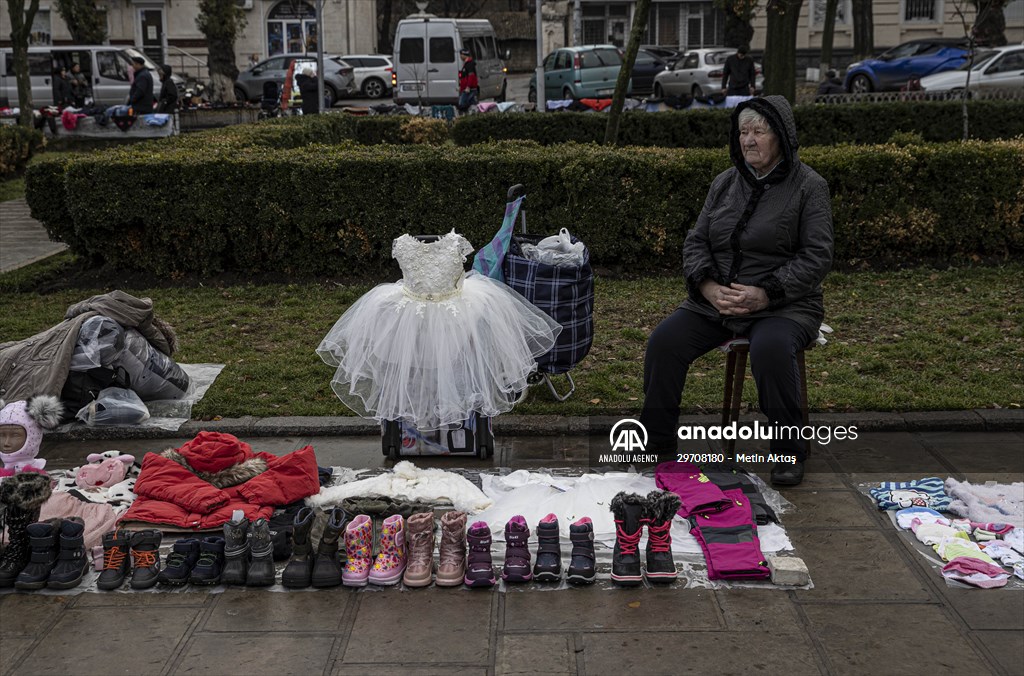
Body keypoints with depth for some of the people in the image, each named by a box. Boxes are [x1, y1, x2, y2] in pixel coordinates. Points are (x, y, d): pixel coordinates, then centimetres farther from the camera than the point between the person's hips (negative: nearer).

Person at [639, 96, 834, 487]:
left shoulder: (808, 187, -2)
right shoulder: (725, 183, 11)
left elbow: (816, 257, -8)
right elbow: (695, 242, 11)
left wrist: (764, 295, -20)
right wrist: (709, 288, -9)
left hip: (784, 306, -4)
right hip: (714, 301, 5)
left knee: (770, 349, -36)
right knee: (664, 341, -18)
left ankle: (788, 453, -16)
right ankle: (657, 443, -3)